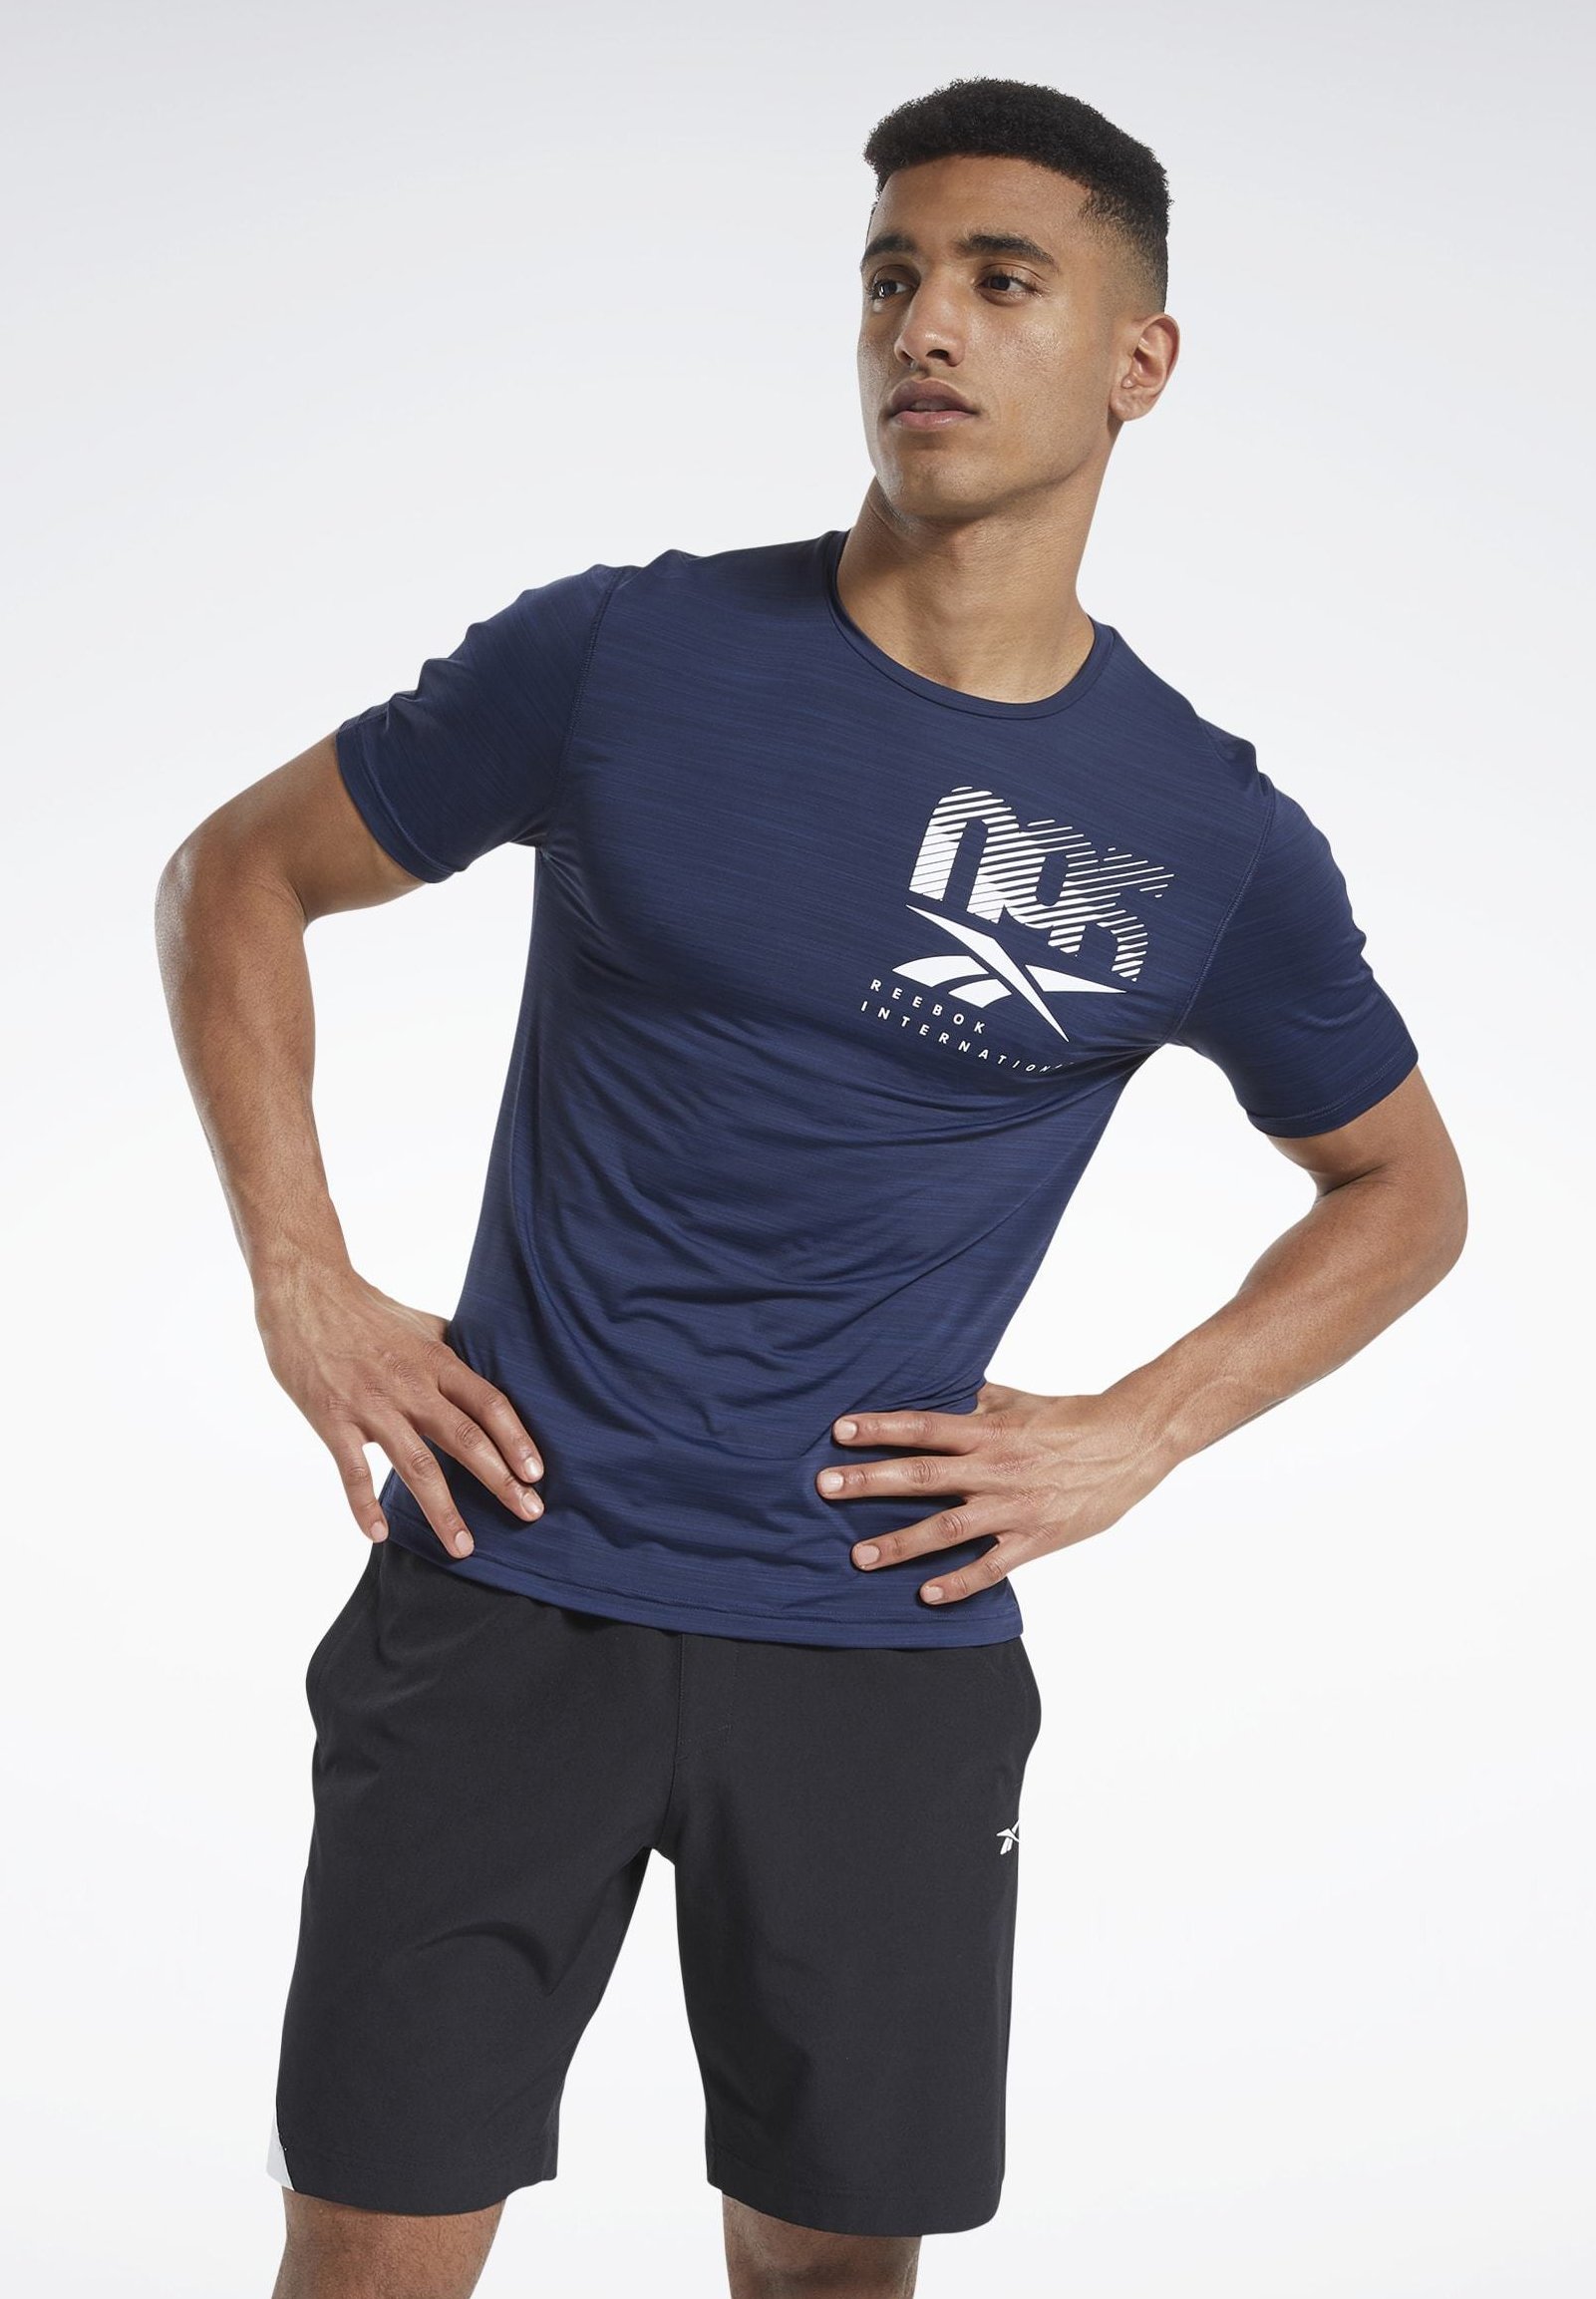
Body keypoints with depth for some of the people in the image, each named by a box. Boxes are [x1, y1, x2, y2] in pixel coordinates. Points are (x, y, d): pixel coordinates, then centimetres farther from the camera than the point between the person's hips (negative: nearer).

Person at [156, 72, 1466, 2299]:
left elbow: (1403, 1190, 15)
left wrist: (1138, 1435, 2)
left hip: (887, 1636, 1)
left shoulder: (1215, 840, 0)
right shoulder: (622, 656, -4)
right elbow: (237, 875, 7)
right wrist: (303, 1288, -2)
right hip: (508, 1598, -1)